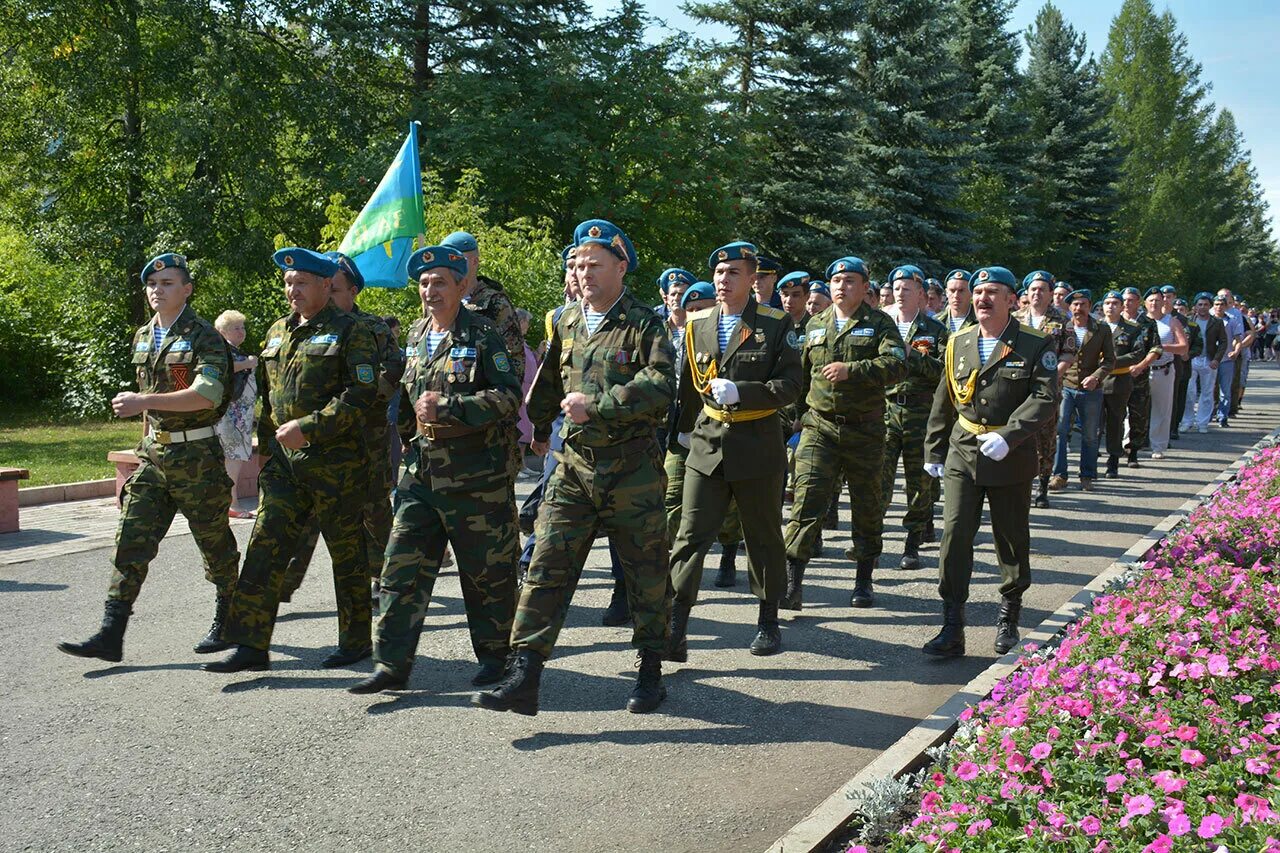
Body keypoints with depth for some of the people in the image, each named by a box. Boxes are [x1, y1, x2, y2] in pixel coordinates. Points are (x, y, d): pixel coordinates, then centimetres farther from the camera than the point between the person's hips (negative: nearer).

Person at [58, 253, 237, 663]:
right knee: (131, 540, -2)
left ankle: (227, 622, 25)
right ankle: (110, 634, -1)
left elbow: (209, 394, -25)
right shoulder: (142, 338, 12)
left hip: (198, 456, -6)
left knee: (215, 543, 7)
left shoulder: (204, 337, -11)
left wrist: (144, 402, -28)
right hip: (153, 453, 6)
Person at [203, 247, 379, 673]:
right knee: (265, 549, -1)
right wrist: (267, 445, 20)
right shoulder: (277, 332, 15)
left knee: (347, 554, 5)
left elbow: (362, 394, -17)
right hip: (283, 462, 6)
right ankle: (251, 646, 3)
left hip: (336, 462, -6)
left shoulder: (350, 332, -7)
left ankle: (356, 641, 19)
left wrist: (308, 428, -21)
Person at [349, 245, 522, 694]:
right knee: (401, 568, 2)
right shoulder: (415, 341, 14)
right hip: (421, 474, 6)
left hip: (475, 476, -6)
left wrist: (447, 408, -21)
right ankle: (392, 664, 8)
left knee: (486, 571, 6)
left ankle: (494, 655, 23)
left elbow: (508, 395, -15)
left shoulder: (483, 338, -5)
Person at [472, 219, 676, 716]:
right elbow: (548, 382, 27)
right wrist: (540, 428, 36)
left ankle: (651, 673, 23)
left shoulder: (645, 325, -6)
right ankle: (523, 678, -3)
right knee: (546, 568, -4)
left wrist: (596, 405, -22)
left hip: (633, 470, -4)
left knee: (646, 573, 8)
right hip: (575, 466, 4)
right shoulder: (567, 323, 11)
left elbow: (660, 388, -21)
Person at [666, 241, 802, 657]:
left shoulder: (776, 325, -4)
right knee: (690, 536, -4)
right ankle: (674, 629, -4)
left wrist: (740, 392, -21)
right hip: (706, 445, 3)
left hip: (758, 447, -2)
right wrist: (684, 427, 24)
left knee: (764, 536, 11)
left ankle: (768, 622, 26)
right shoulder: (697, 325, 8)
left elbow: (790, 385, -10)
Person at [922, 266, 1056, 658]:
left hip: (1011, 457, -2)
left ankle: (1008, 620, 30)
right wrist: (933, 451, 14)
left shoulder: (1035, 345, -5)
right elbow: (944, 402, 14)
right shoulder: (958, 343, 7)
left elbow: (1044, 398, -12)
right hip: (963, 453, 2)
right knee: (954, 535, -8)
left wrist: (1008, 436, -23)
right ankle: (952, 628, -3)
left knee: (1012, 540, 11)